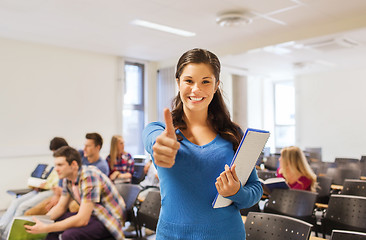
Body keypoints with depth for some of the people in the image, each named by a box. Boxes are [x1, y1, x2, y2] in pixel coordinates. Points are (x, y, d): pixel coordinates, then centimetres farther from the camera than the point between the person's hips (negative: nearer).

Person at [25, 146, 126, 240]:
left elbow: (82, 220, -29)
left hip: (109, 220, -9)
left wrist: (46, 228, -25)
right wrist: (42, 220, -7)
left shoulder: (89, 177, -27)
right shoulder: (68, 178, 0)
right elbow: (61, 207, 11)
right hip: (92, 215, 9)